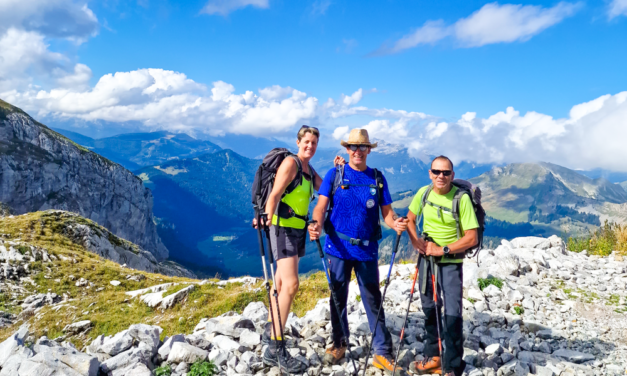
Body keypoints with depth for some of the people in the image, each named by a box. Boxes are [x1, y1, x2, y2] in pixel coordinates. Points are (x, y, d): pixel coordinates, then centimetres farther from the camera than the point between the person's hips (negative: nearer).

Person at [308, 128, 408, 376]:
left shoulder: (378, 178, 5)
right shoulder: (334, 174, 1)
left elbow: (387, 213, 2)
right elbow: (321, 206, -6)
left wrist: (396, 223, -20)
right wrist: (316, 224, -26)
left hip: (367, 250, 0)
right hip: (338, 248, 0)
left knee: (373, 301, 6)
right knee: (338, 297, 13)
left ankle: (383, 353, 15)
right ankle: (339, 344, 30)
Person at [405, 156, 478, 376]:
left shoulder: (462, 198, -18)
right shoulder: (424, 192, -4)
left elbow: (471, 238, -18)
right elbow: (410, 219, 10)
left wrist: (443, 250, -22)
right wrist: (415, 240, -8)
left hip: (451, 262, -5)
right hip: (426, 258, 5)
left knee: (452, 314, -7)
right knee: (430, 309, 16)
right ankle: (433, 357, 35)